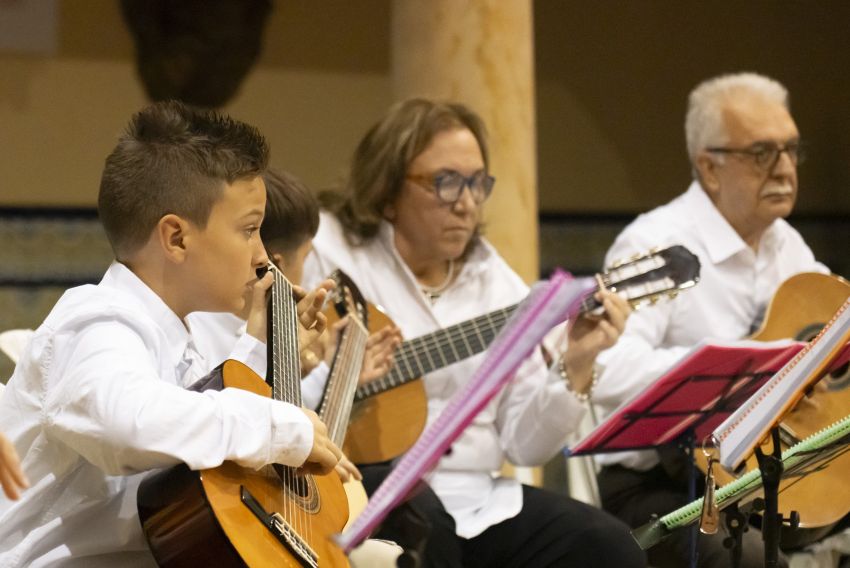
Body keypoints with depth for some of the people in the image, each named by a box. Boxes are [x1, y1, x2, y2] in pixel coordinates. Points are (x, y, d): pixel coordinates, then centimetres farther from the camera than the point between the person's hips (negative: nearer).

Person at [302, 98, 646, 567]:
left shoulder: (496, 282, 13)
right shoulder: (327, 252, -3)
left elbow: (525, 443, 10)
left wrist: (576, 369, -6)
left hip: (477, 498, 5)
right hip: (361, 483, -5)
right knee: (421, 527, -36)